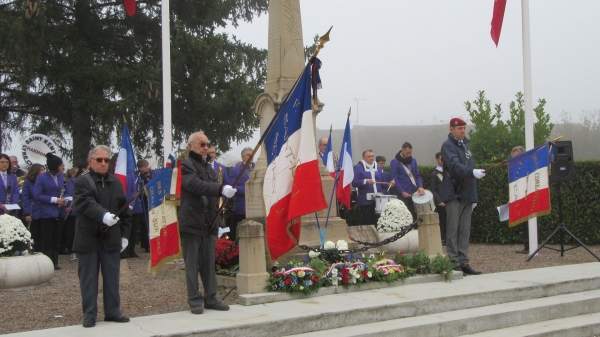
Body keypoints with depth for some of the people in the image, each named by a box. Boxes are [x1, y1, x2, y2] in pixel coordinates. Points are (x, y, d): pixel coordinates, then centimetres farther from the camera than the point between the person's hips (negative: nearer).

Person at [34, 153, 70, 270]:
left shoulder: (62, 177, 4)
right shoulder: (42, 178, -9)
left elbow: (67, 192, 13)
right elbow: (37, 195, -14)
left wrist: (65, 199, -10)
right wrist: (54, 200, -19)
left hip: (60, 213, 5)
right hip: (47, 213, -5)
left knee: (57, 238, 11)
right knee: (47, 239, 1)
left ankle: (55, 262, 18)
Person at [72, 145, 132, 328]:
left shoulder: (116, 183, 12)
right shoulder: (82, 182, -4)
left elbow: (124, 211, 14)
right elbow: (86, 204, -22)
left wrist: (124, 234, 9)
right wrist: (103, 215, -37)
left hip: (111, 238, 4)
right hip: (89, 238, -4)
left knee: (112, 278, 9)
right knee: (88, 279, 3)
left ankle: (112, 312, 18)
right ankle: (89, 315, 10)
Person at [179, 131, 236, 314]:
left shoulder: (209, 168, 21)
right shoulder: (186, 166, -4)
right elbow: (196, 185, -23)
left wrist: (218, 222, 18)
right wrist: (221, 189, -36)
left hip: (209, 224, 7)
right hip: (191, 223, -7)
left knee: (209, 263, 8)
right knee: (192, 264, -1)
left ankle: (211, 298, 14)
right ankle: (195, 301, 4)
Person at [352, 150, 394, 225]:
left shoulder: (378, 168, 17)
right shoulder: (358, 167, 0)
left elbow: (383, 183, 18)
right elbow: (354, 182, -10)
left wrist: (389, 184, -4)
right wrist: (365, 181, -24)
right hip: (366, 200, -5)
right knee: (367, 222, -3)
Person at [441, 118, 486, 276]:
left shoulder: (465, 145, 20)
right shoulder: (447, 145, -5)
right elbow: (455, 166, -22)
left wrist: (474, 196, 20)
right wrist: (472, 172, -39)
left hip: (467, 194, 8)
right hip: (453, 194, -8)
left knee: (465, 231, 8)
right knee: (453, 230, -6)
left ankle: (464, 263, 11)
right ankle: (454, 263, -4)